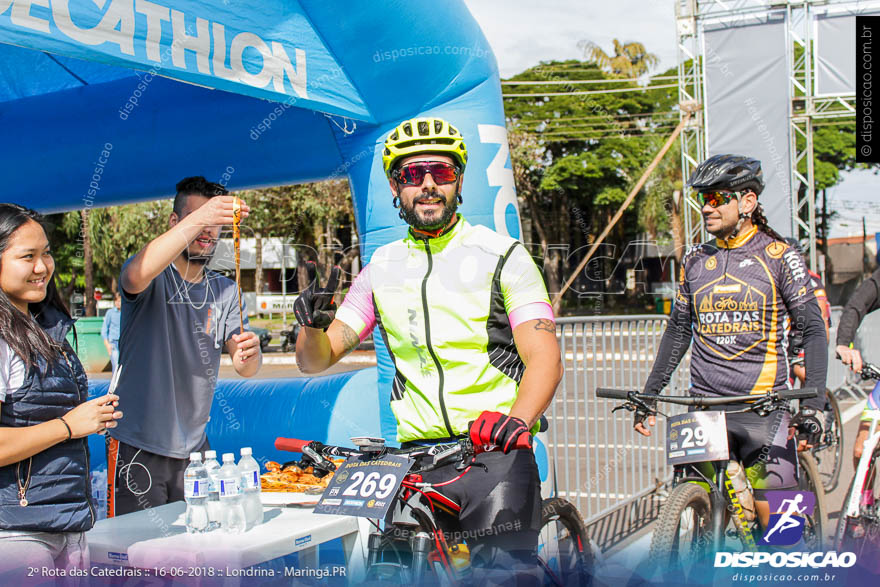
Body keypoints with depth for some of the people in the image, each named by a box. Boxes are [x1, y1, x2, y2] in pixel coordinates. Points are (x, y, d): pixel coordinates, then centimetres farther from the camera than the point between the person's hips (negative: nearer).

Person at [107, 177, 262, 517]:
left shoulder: (225, 291, 9)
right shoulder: (154, 278, -5)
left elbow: (245, 369, 1)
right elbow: (137, 275, -32)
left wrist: (249, 354, -25)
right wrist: (198, 219, -41)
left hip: (195, 447, 5)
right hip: (138, 446, -4)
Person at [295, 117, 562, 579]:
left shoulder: (503, 256, 2)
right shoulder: (382, 268, 12)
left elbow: (544, 358, -7)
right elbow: (316, 360, 12)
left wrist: (516, 421, -28)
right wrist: (314, 325, -12)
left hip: (494, 451, -3)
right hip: (415, 456, 4)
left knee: (504, 568, -20)